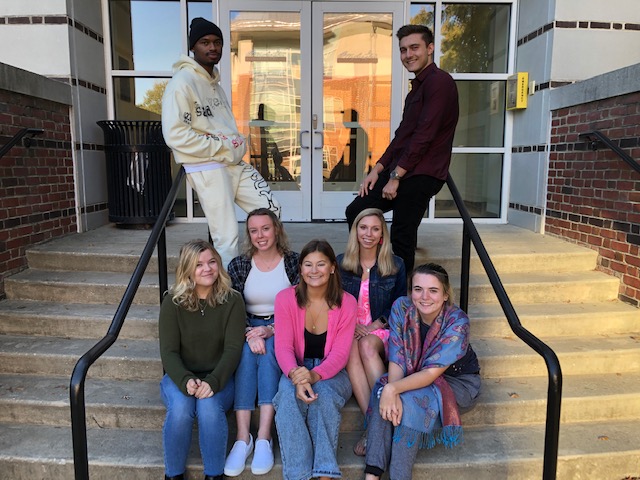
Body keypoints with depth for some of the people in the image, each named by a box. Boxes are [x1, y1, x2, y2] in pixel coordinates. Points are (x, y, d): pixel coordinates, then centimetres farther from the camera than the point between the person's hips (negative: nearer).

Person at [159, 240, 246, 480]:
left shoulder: (232, 300, -6)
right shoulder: (173, 302, -5)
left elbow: (233, 348, -12)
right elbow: (168, 351, -8)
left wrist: (213, 382, -28)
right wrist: (186, 380, -27)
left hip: (218, 377, 0)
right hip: (180, 376, 1)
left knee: (209, 407, -31)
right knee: (180, 409, -30)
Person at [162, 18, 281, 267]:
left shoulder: (214, 82, 18)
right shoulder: (182, 83, -11)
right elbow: (175, 135, -21)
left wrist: (237, 143, 2)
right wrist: (223, 147, -17)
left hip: (234, 163, 9)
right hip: (207, 168, -9)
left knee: (271, 211, 9)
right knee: (227, 236, -6)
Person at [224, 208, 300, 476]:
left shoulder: (294, 262, -1)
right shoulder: (238, 265, 5)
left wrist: (269, 330, -19)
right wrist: (250, 333, -21)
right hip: (249, 329, 2)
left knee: (269, 351, -33)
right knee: (246, 352, -31)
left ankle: (264, 438, -32)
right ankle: (242, 438, -31)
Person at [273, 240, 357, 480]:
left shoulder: (347, 303, -7)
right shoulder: (285, 298, -7)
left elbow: (340, 353, -12)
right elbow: (283, 347, -11)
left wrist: (314, 375, -31)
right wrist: (295, 375, -33)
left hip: (331, 372, 0)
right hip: (295, 370, 1)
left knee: (323, 396, -33)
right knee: (288, 399, -32)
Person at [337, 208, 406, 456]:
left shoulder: (395, 264, 6)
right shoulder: (340, 263, 8)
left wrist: (374, 325, -8)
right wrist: (351, 324, -10)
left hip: (382, 331, 0)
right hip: (347, 329, 1)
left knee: (367, 346, -35)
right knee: (350, 349, -34)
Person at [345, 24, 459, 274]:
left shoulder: (439, 81, -12)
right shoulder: (418, 86, 20)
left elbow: (424, 135, -19)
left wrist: (396, 176, -17)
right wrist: (378, 169, 10)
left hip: (421, 175, -10)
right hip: (400, 171, 10)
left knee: (402, 238, -6)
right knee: (355, 212, 10)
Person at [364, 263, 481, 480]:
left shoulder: (457, 321, -25)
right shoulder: (401, 307, -15)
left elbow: (431, 373, -28)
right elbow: (396, 360, -17)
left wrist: (393, 389, -40)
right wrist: (391, 392, -35)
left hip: (458, 382, -3)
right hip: (414, 377, 3)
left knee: (411, 400, -32)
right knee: (382, 391, -27)